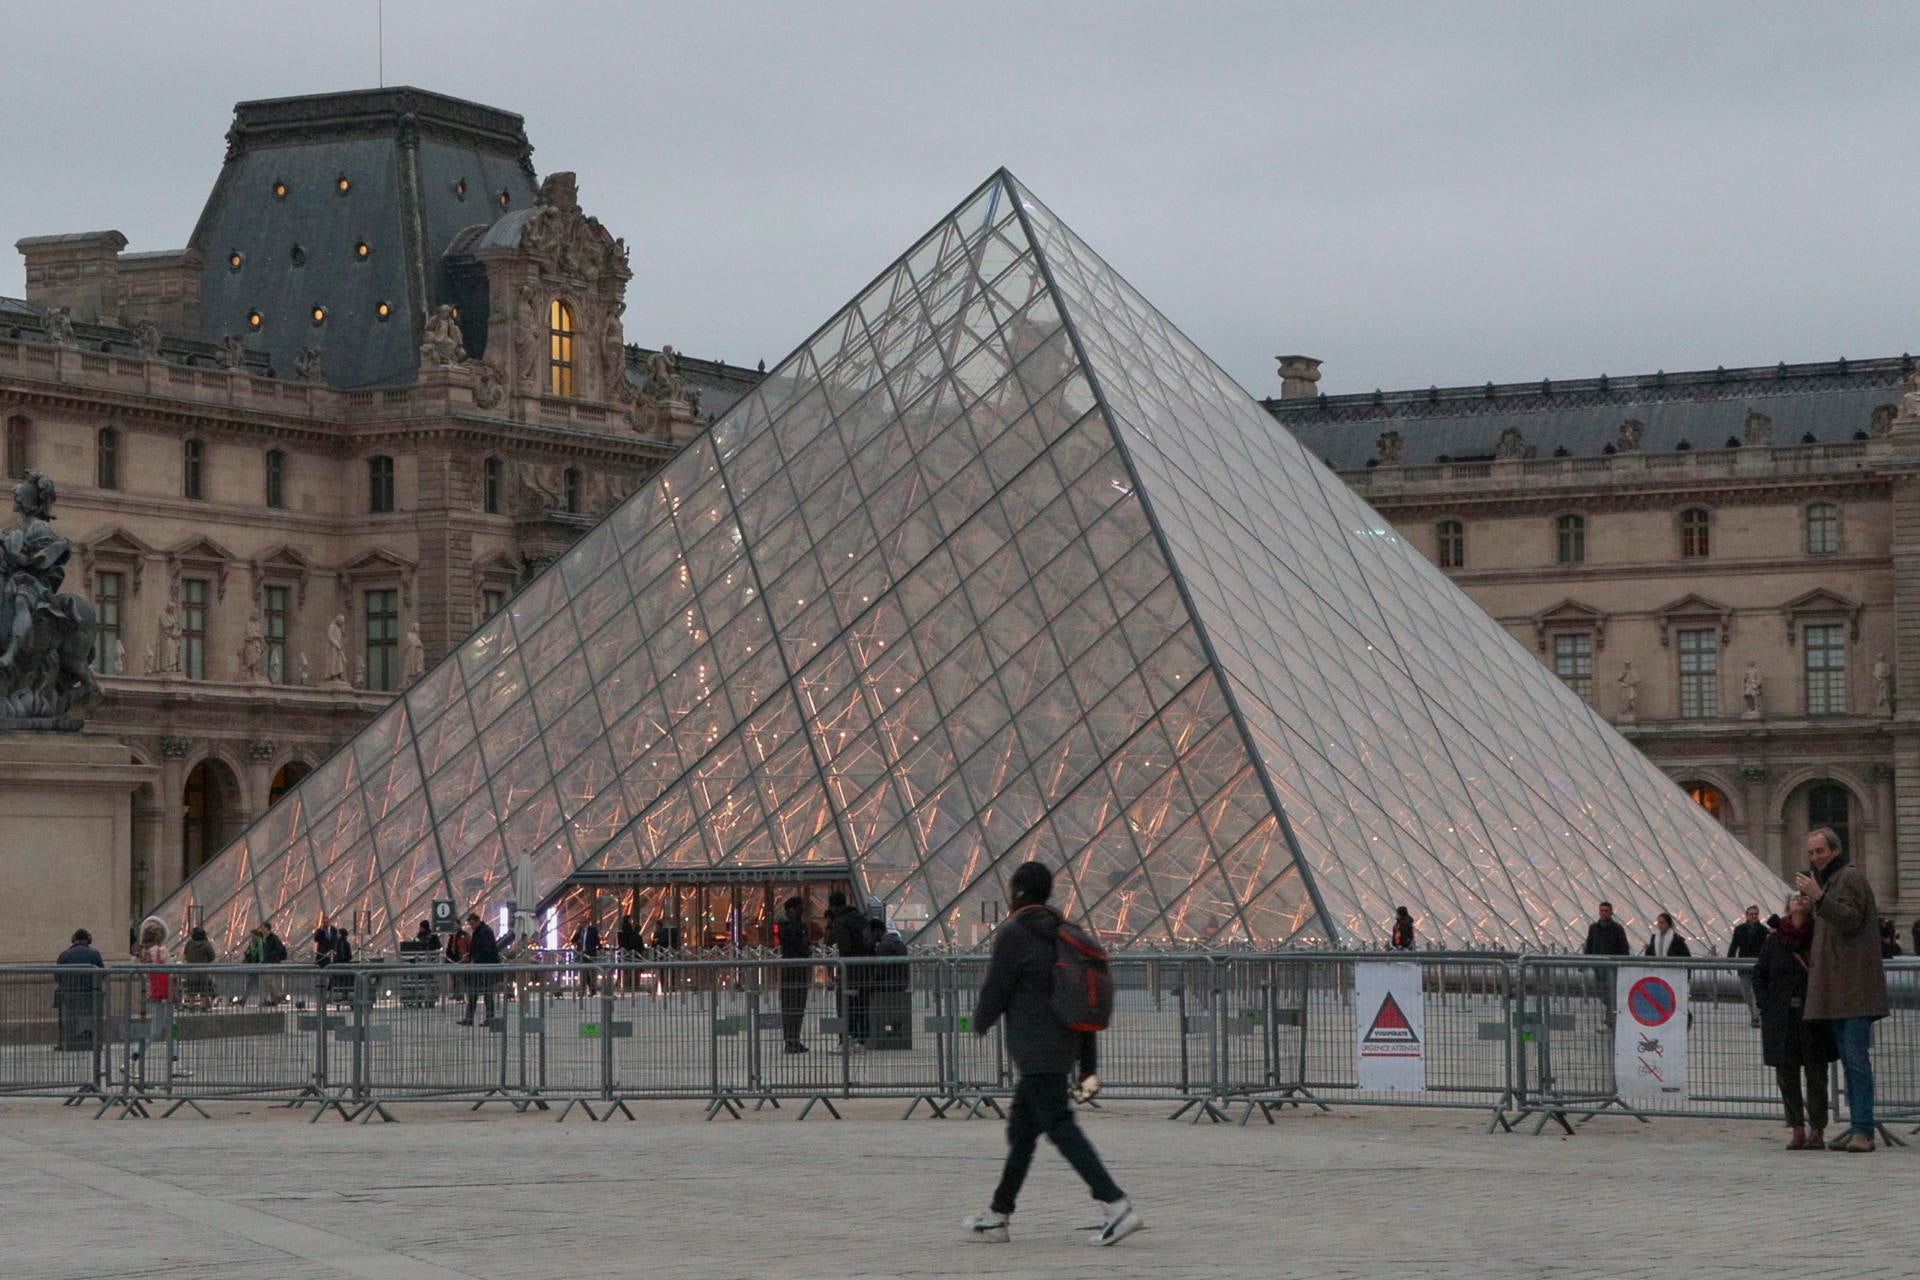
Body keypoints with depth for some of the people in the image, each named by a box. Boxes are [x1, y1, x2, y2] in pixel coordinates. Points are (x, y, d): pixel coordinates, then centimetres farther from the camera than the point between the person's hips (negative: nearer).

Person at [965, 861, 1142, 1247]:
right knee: (1021, 1129, 16)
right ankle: (996, 1217, 24)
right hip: (1064, 1045, 9)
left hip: (1035, 1050, -9)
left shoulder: (1013, 934, -11)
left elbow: (995, 989, -9)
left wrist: (980, 1023, 15)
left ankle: (1118, 1207, -22)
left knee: (1061, 1128, -12)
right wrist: (1088, 1067, 13)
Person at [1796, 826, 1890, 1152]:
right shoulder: (1828, 879, 24)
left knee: (1857, 1057, -14)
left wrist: (1819, 898, -29)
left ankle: (1863, 1130, -17)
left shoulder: (1850, 876, -6)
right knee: (1848, 1059, 9)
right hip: (1836, 988, 10)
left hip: (1854, 986, -10)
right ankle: (1857, 1128, 10)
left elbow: (1850, 919, -20)